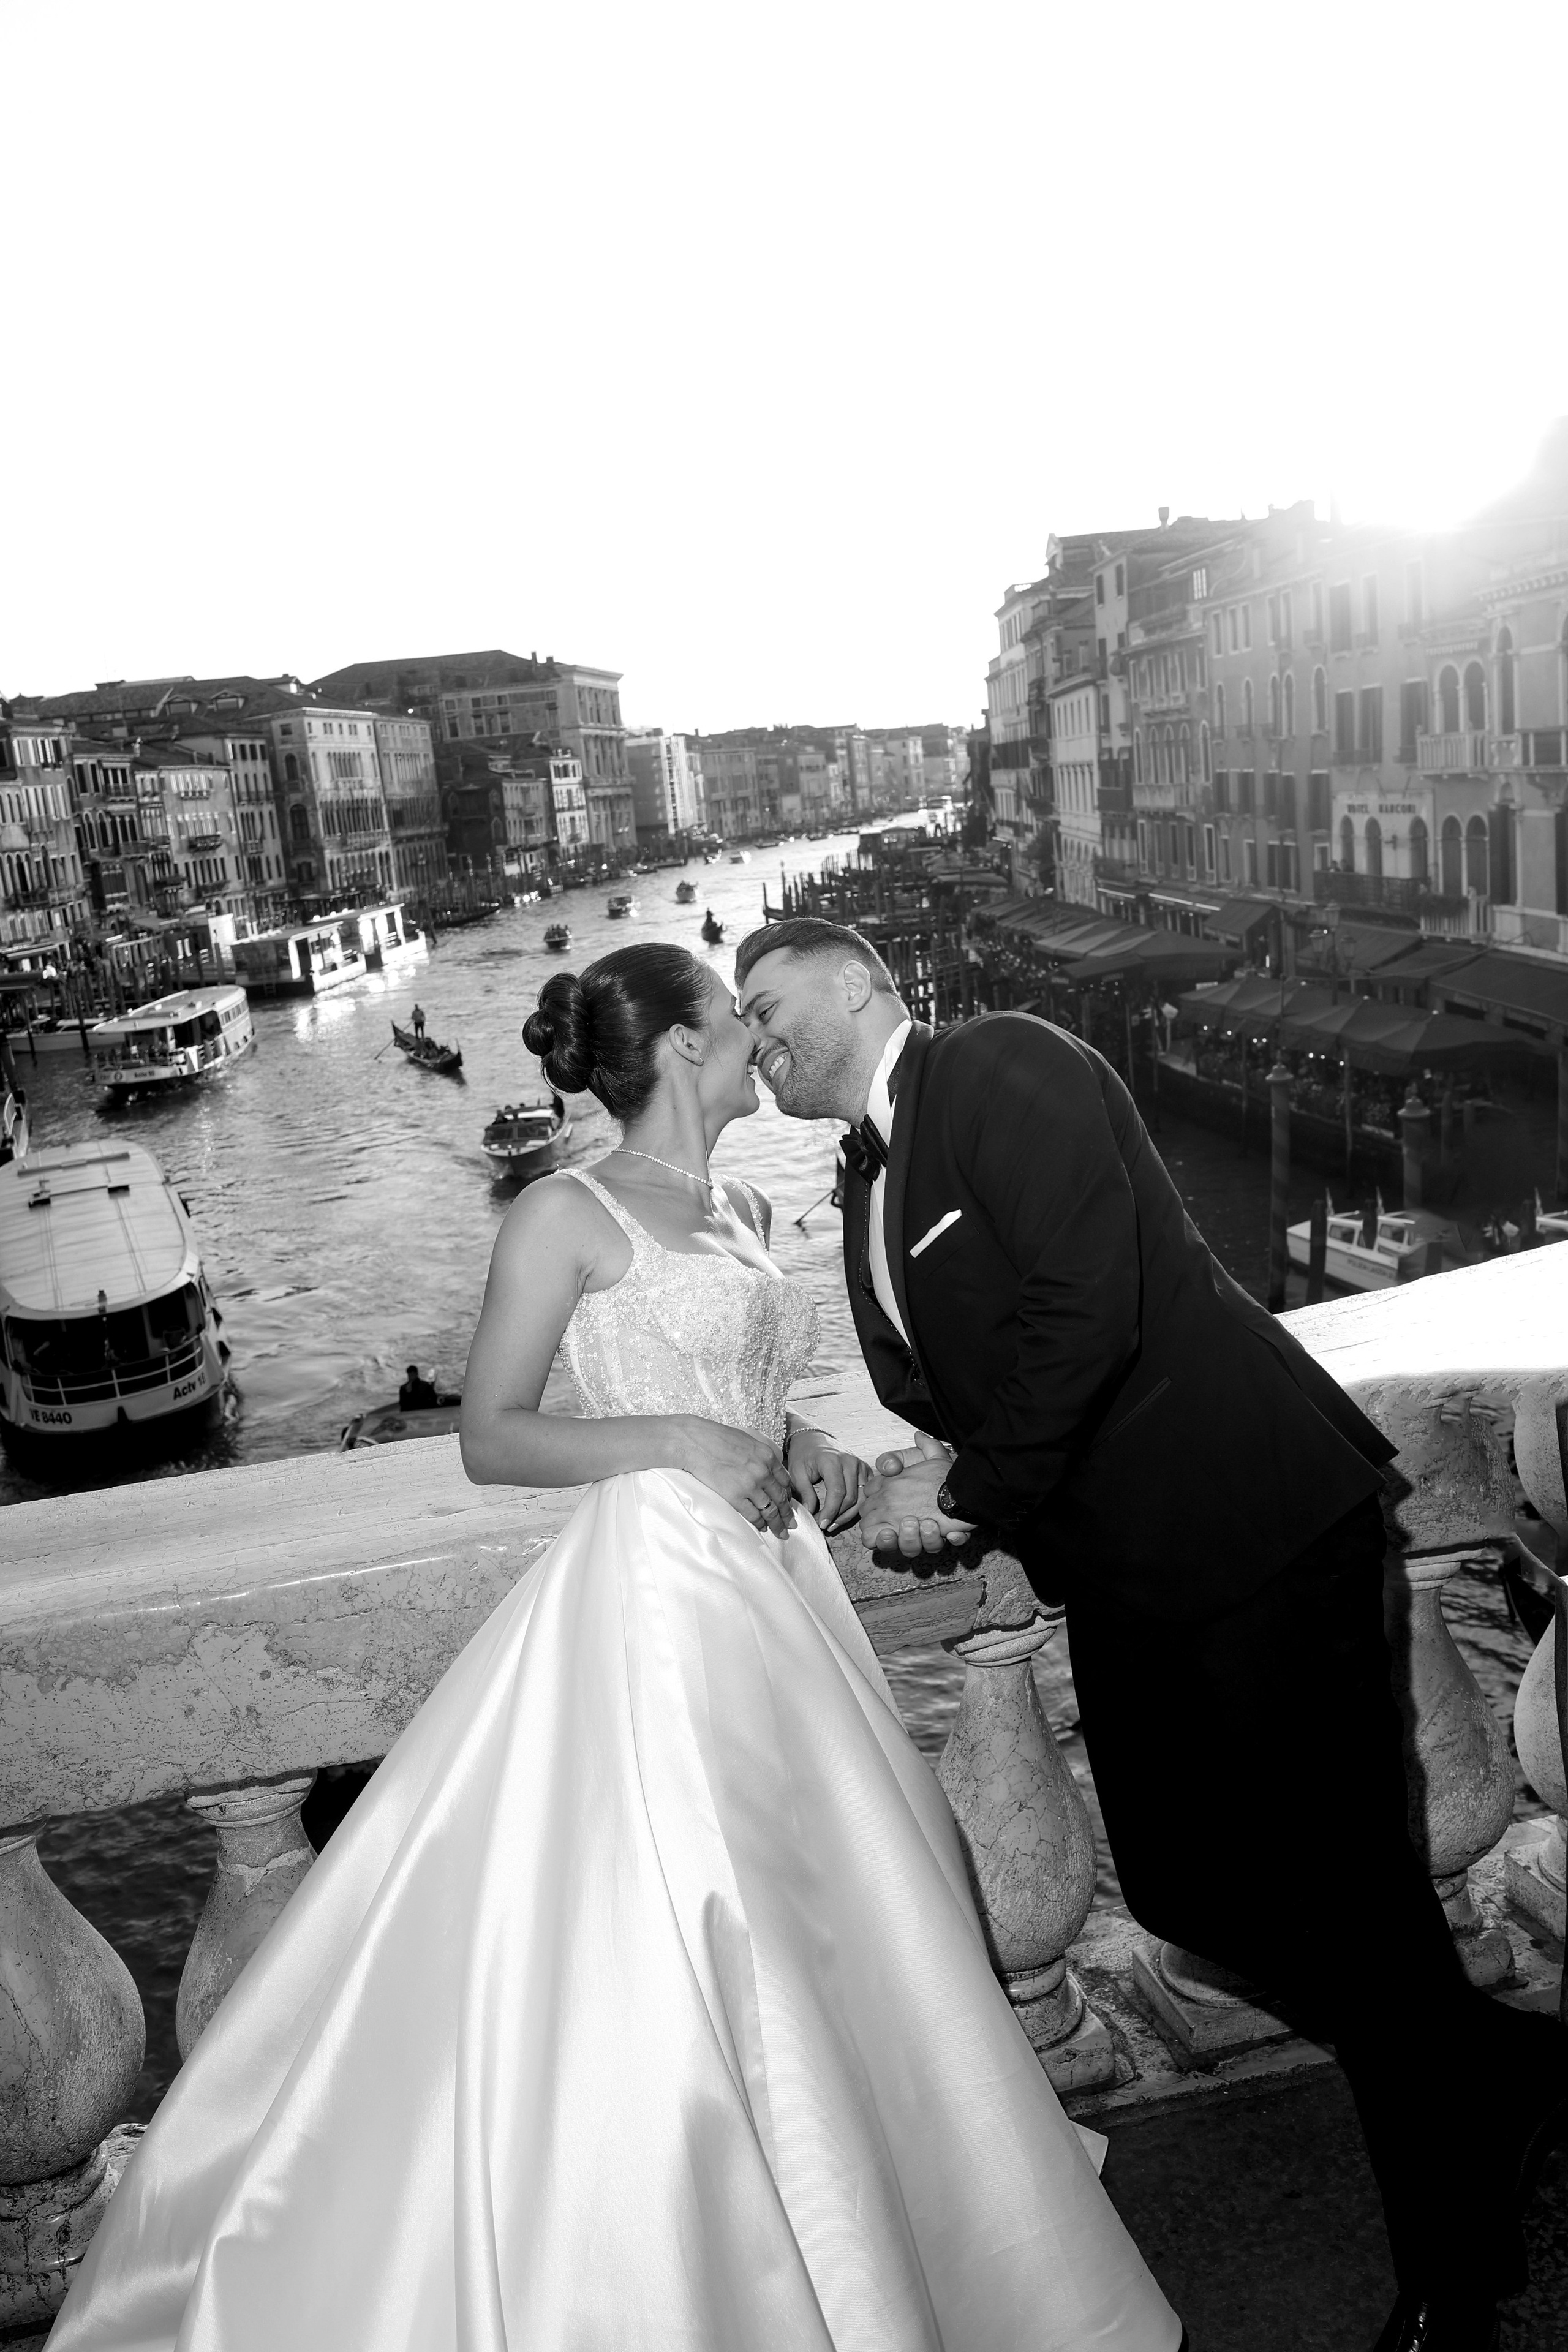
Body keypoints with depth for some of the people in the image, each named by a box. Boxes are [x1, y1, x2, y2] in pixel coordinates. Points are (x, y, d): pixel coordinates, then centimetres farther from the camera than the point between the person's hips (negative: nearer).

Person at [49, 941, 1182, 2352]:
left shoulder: (743, 1210, 14)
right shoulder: (569, 1215, -7)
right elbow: (492, 1440, -7)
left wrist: (810, 1456, 6)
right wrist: (680, 1442, -18)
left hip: (779, 1597, 8)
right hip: (657, 1600, -8)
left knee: (828, 1943, 14)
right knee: (658, 1970, -3)